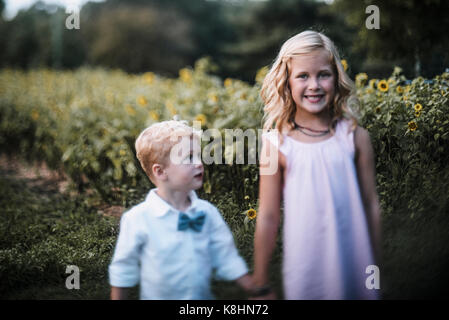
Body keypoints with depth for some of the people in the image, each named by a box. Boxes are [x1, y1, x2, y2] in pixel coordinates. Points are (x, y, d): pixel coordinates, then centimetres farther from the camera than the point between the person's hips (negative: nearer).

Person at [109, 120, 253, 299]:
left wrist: (259, 292, -3)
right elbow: (122, 275, -6)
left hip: (204, 295, 3)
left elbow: (227, 261, 1)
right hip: (157, 296, -3)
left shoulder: (207, 212, -5)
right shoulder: (138, 219, -15)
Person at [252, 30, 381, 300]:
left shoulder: (356, 137, -4)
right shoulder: (277, 143, -8)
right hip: (305, 271, -1)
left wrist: (375, 269, 11)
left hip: (355, 267, 2)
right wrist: (262, 286, 2)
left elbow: (371, 206, 5)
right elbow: (268, 218, -4)